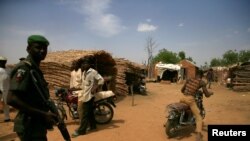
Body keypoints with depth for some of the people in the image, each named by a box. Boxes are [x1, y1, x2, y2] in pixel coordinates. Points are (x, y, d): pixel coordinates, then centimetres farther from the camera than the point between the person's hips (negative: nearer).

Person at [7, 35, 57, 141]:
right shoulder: (24, 68, -16)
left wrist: (47, 113, 9)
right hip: (30, 126, -9)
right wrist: (43, 114, -25)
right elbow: (12, 99, -26)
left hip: (37, 124, 9)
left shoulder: (35, 69, 11)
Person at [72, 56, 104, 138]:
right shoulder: (84, 72, 12)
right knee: (89, 112, 17)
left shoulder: (93, 72, -15)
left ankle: (81, 130, 5)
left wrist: (95, 89, -19)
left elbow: (101, 80, -19)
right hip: (84, 94, 9)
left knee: (85, 113, -3)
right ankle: (92, 126, 31)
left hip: (89, 95, -9)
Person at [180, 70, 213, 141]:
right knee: (198, 117, 4)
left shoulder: (189, 79, 17)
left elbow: (182, 89, 23)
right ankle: (198, 135, -11)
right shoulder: (202, 82, 3)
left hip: (183, 98, 5)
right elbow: (207, 95, 2)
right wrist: (211, 93, 25)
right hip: (190, 99, -5)